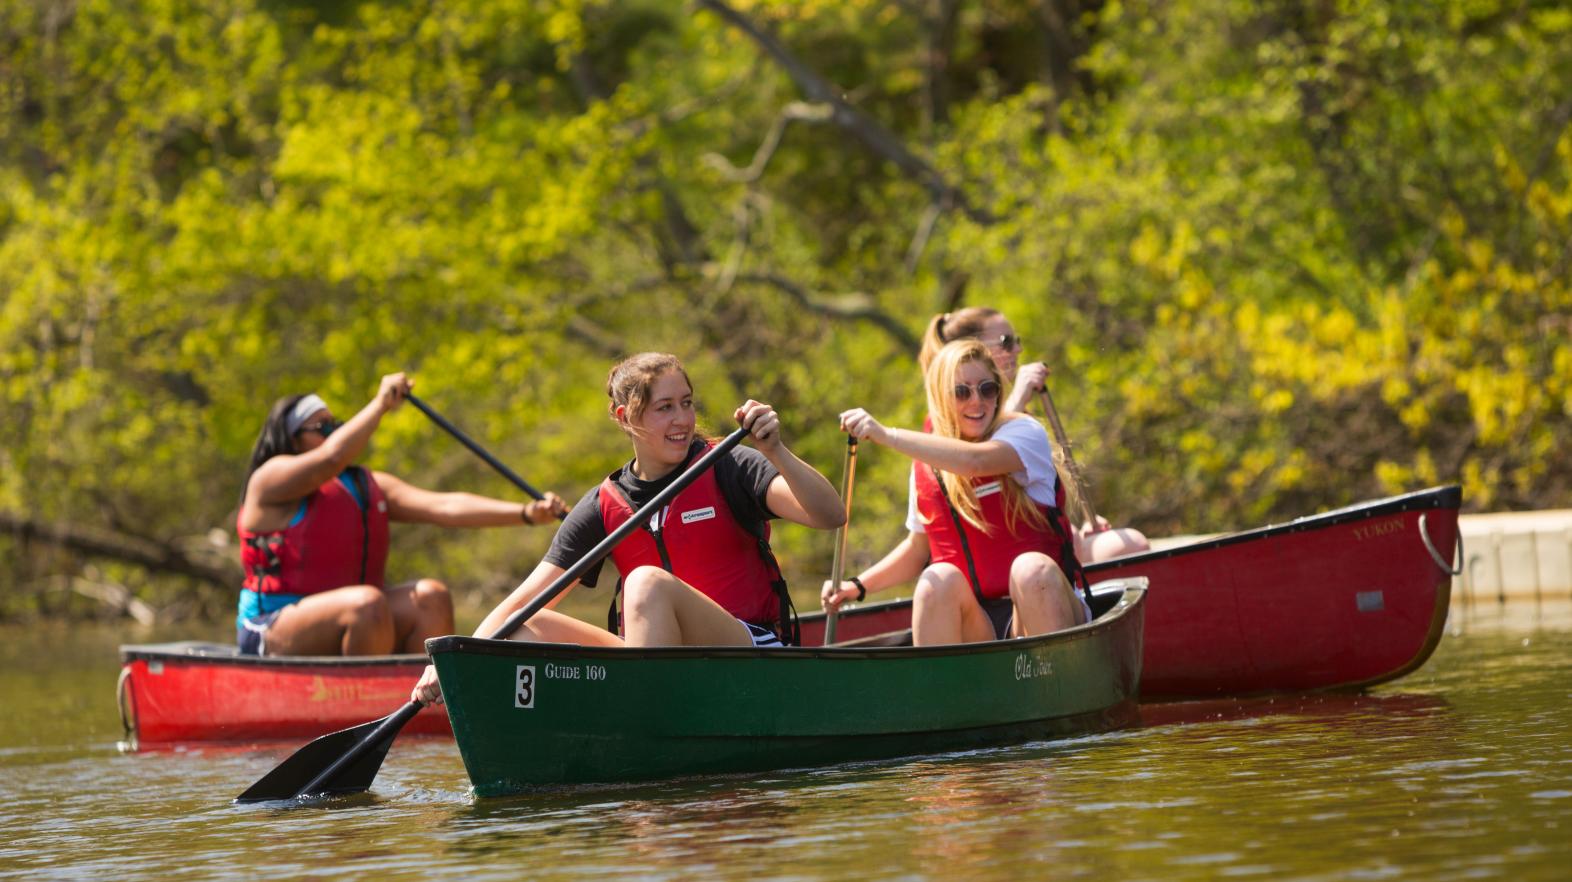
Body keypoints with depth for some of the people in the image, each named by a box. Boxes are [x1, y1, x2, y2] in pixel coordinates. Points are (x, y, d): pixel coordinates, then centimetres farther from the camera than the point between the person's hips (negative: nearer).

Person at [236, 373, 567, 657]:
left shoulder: (370, 487, 16)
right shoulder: (271, 478, -4)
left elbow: (444, 506, 3)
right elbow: (331, 457, -25)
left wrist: (525, 513, -10)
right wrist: (381, 404, -14)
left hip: (352, 622, 7)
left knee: (430, 597, -16)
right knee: (367, 604, -32)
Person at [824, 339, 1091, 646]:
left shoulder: (1026, 433, -2)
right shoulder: (926, 464, 11)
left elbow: (975, 461, -25)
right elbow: (918, 548, 24)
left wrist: (887, 435, -26)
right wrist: (859, 585, 10)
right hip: (972, 626, 3)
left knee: (1033, 568, -34)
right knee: (939, 579, -28)